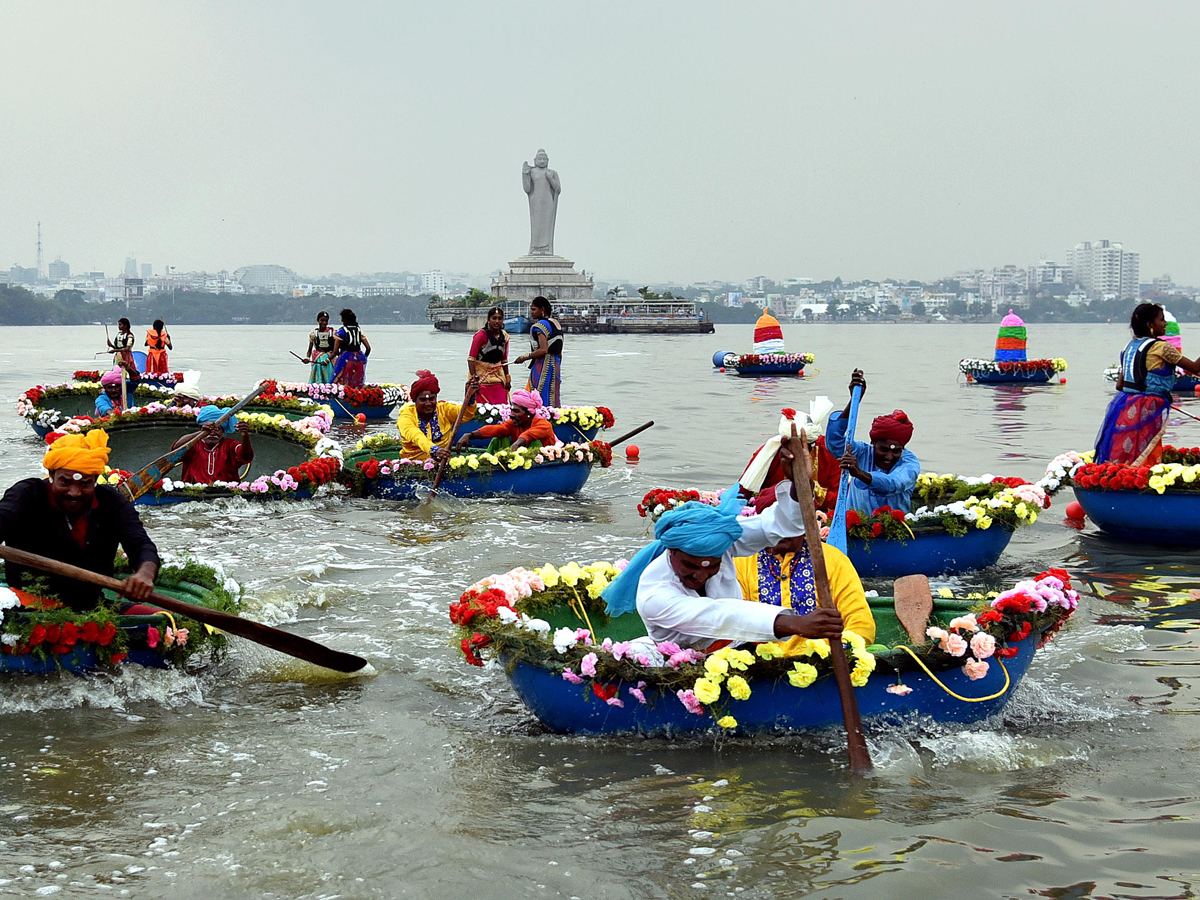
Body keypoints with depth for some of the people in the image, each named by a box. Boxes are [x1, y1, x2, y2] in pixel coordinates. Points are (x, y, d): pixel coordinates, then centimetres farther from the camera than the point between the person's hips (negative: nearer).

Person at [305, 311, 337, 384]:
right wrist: (307, 357, -11)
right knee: (316, 382, -4)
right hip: (317, 360, 2)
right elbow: (309, 349, 9)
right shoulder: (313, 333, 5)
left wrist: (328, 360, -20)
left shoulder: (332, 332, -3)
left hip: (330, 358, -1)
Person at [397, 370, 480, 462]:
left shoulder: (444, 409, 2)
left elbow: (465, 414, -17)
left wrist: (470, 396, -37)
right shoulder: (406, 415, -7)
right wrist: (435, 450, -46)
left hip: (442, 463, 1)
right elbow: (417, 437, -27)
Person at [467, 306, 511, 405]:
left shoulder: (504, 336, 7)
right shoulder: (481, 335, -10)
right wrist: (473, 377, -19)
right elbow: (471, 358, -12)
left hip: (497, 375, 5)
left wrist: (507, 378, 15)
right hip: (481, 374, -5)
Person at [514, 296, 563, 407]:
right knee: (553, 400, 9)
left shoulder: (540, 325, -11)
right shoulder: (556, 324, 15)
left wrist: (524, 357, -13)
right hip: (555, 365, 9)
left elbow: (543, 350, -21)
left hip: (543, 366, -9)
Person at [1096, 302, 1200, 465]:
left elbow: (1119, 385, 13)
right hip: (1146, 409, -7)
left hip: (1125, 404, 7)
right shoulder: (1161, 347, -7)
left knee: (1119, 456, 8)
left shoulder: (1129, 346, 14)